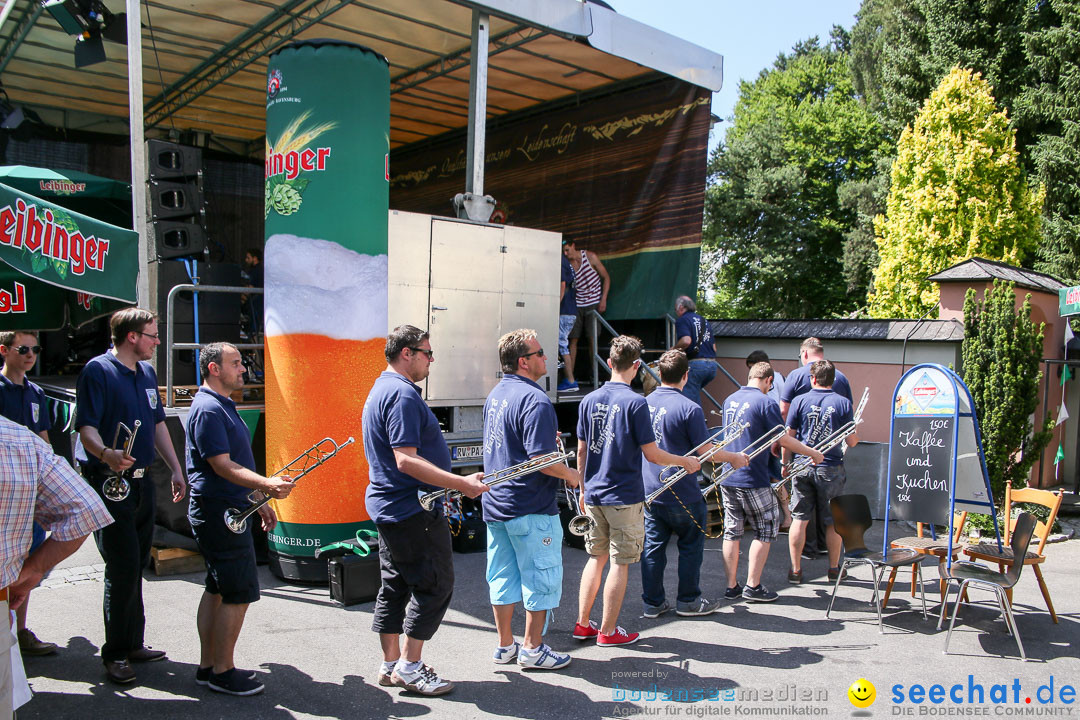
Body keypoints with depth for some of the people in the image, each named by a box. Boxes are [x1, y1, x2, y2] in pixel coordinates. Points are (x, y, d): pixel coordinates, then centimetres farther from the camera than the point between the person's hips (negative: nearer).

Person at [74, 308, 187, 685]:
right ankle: (115, 654, 7)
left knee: (136, 565, 14)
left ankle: (133, 643, 26)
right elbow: (86, 427, -18)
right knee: (123, 566, -6)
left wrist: (176, 469, 16)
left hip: (141, 480, 8)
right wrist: (107, 454, -37)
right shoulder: (98, 370, -10)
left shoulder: (147, 372, 13)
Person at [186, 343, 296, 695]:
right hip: (219, 512, -11)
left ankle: (208, 666, 24)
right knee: (239, 594, -5)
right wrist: (266, 485, -35)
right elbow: (222, 466, -24)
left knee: (218, 589, 15)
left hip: (228, 510, 11)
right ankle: (222, 672, 7)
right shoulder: (208, 409, -16)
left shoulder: (223, 406, 17)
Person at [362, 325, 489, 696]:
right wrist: (461, 483, -27)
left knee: (396, 586, 15)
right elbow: (407, 460, -27)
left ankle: (391, 665, 24)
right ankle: (409, 666, 6)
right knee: (435, 584, -1)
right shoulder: (403, 394, -20)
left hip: (389, 508, 11)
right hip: (412, 511, -11)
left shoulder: (382, 389, 16)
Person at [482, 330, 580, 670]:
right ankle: (532, 648, 15)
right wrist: (570, 474, -8)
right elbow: (542, 459, -25)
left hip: (495, 502, 9)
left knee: (502, 576, 15)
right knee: (542, 578, 6)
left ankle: (505, 645, 26)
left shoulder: (495, 395, 9)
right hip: (530, 507, -9)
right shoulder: (534, 400, -20)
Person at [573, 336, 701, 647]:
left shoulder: (589, 400, 3)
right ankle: (608, 631, 14)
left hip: (594, 494, 6)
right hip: (624, 496, -6)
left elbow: (581, 451, 9)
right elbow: (652, 455, -13)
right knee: (620, 563, 6)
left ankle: (583, 624, 24)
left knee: (596, 557, 18)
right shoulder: (635, 402, -14)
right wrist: (685, 461, 3)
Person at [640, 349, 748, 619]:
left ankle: (652, 602, 17)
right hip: (682, 493, -5)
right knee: (691, 546, 12)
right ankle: (688, 601, 21)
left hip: (649, 491, 5)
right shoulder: (689, 408, -16)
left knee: (652, 546, 10)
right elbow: (706, 451, -11)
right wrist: (735, 458, 6)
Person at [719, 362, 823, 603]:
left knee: (732, 532, 11)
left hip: (727, 478, 7)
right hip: (753, 479, -6)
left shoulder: (730, 400, 11)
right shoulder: (765, 402, -11)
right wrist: (813, 453, 2)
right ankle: (753, 586, 8)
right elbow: (783, 439, -12)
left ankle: (732, 587, 15)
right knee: (765, 531, 8)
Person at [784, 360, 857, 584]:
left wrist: (784, 463, 12)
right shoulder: (843, 403, -2)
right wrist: (856, 437, 22)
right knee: (832, 522, 12)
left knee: (799, 519, 6)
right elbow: (851, 442, -1)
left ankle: (795, 570, 10)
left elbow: (787, 437, -1)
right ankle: (834, 568, 23)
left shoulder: (800, 401, -2)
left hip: (802, 466, 0)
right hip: (831, 468, 0)